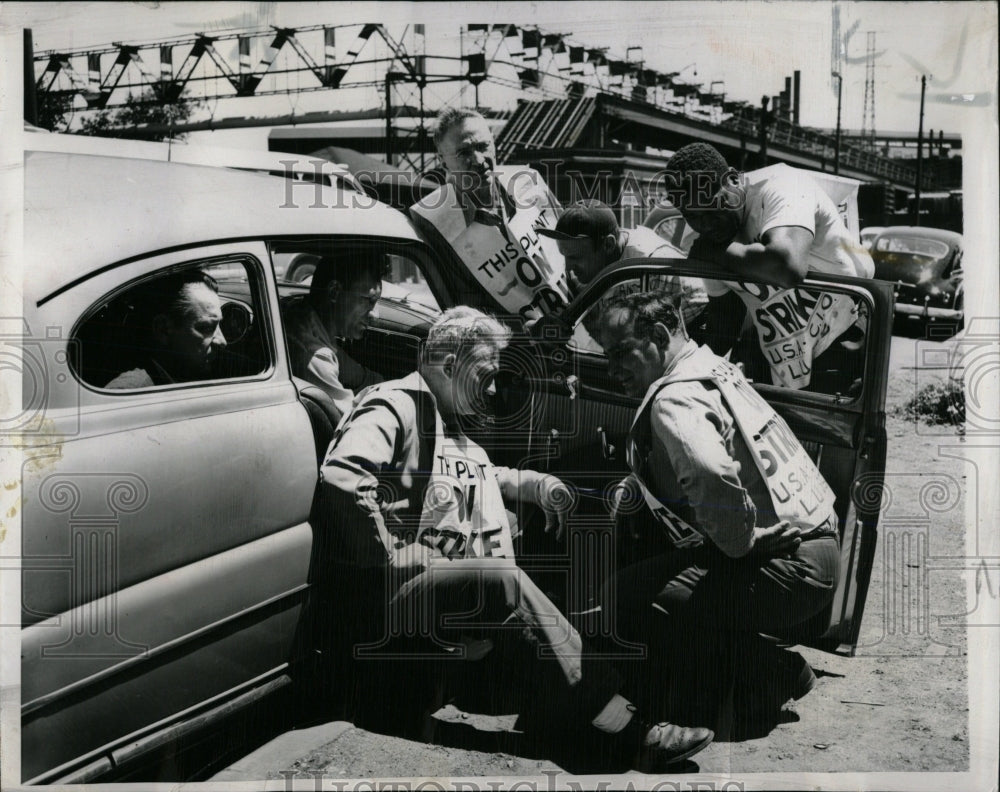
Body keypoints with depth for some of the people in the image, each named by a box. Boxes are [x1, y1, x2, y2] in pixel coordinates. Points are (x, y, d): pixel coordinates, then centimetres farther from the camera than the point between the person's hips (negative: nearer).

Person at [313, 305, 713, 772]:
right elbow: (340, 476, -23)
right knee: (503, 580, -32)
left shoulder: (445, 421, 27)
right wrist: (394, 556, -19)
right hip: (398, 593, -11)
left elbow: (480, 479, 39)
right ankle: (625, 732, -33)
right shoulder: (396, 405, -7)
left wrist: (539, 484, 20)